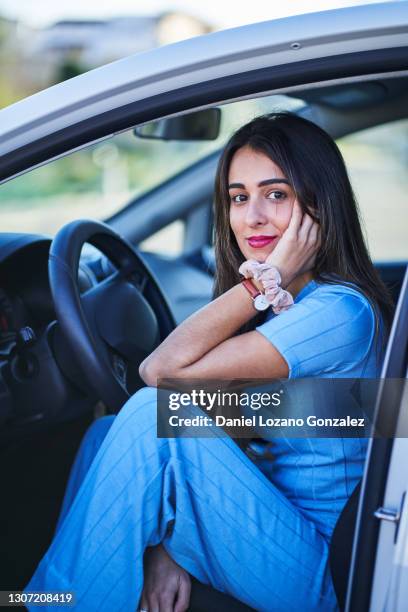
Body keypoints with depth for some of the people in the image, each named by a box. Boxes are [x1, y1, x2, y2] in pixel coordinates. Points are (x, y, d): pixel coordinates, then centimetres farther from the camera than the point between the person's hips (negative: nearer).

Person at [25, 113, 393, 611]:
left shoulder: (341, 311, -18)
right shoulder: (272, 303, 9)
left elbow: (163, 370, -22)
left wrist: (263, 283, -18)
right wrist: (163, 544, -10)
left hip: (314, 568, -8)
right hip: (257, 525, 8)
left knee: (151, 413, -23)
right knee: (106, 434, -5)